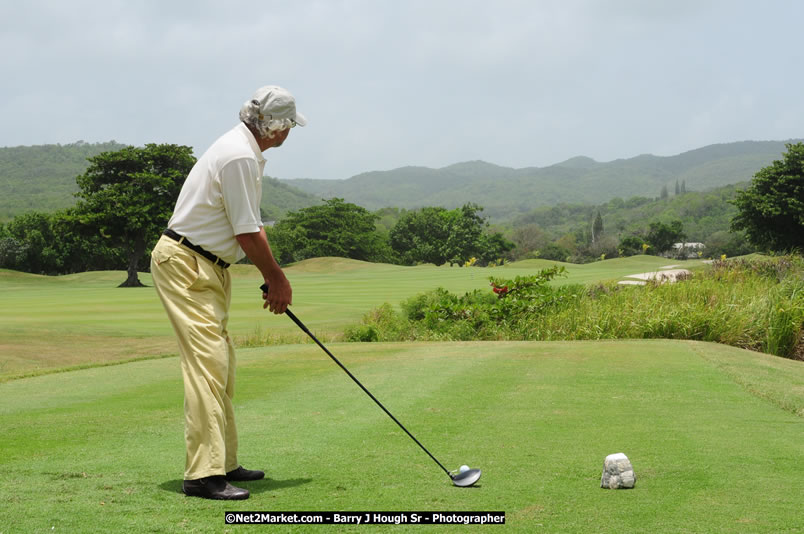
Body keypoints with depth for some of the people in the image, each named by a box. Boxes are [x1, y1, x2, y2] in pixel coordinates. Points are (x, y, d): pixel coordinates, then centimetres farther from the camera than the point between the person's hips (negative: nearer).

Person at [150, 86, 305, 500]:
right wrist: (276, 279, -4)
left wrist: (274, 278, 10)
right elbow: (247, 234, -19)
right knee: (207, 361, -16)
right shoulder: (240, 156, -21)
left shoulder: (246, 152, 13)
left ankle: (224, 463, 19)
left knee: (221, 366, 13)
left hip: (209, 268, 11)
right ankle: (203, 474, -18)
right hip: (186, 265, -11)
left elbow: (252, 226, 17)